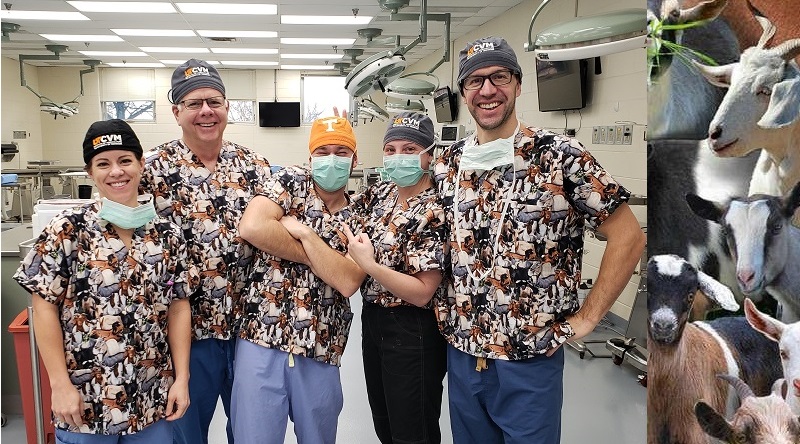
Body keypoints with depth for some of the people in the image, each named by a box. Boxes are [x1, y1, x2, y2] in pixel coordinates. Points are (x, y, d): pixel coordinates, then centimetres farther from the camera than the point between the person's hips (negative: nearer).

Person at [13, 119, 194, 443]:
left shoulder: (167, 233, 1)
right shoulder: (67, 229, -7)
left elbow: (178, 308, 3)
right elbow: (45, 307, -6)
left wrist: (181, 378, -1)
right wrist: (60, 384, -9)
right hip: (85, 401, -2)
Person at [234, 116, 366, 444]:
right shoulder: (291, 181, 1)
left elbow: (347, 281, -12)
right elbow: (251, 228, -17)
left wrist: (303, 232, -14)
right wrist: (320, 258, -10)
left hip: (321, 353, 3)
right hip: (262, 341, -2)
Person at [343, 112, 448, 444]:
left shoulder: (434, 213, -19)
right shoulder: (380, 193, 3)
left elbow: (422, 293, -22)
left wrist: (368, 264, -27)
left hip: (413, 334, -7)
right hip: (373, 320, 8)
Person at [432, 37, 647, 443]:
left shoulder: (561, 156, -12)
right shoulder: (447, 163, 2)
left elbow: (629, 237, -9)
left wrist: (585, 318, -10)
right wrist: (440, 302, 5)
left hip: (531, 357, -4)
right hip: (461, 351, 5)